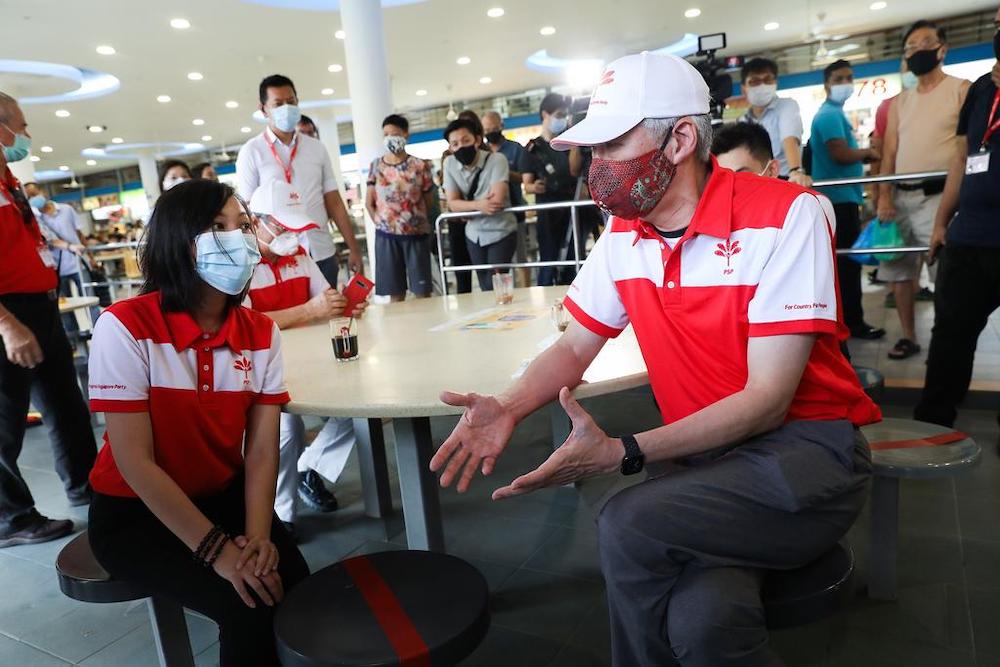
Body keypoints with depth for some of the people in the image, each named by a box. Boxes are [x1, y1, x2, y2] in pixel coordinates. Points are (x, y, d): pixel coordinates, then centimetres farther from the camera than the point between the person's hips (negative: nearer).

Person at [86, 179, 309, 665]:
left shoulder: (261, 333, -5)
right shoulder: (125, 326, -20)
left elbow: (262, 450, -9)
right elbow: (134, 461, -21)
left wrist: (258, 536, -25)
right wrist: (217, 549, -23)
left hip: (223, 496, 4)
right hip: (135, 512, -4)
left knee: (295, 587, -17)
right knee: (249, 606, -22)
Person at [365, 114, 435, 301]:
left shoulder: (418, 166, -3)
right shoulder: (376, 166, 4)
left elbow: (429, 201, 4)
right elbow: (369, 202, 9)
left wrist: (416, 219, 5)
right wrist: (381, 223, 3)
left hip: (416, 234, -2)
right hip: (386, 235, 2)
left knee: (422, 291, 3)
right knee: (395, 293, 8)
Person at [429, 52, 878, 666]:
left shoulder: (784, 215, -16)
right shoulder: (623, 234, 3)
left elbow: (767, 398, -20)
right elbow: (575, 347, 10)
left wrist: (623, 453, -30)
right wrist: (509, 407, -11)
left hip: (805, 448, -3)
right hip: (705, 459, 4)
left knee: (627, 529, -26)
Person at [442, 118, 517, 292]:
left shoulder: (496, 159, -16)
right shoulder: (449, 163, -3)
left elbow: (497, 200, -25)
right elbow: (452, 204, -7)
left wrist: (466, 206, -11)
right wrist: (478, 205, -26)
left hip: (501, 232, -5)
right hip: (474, 235, 5)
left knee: (495, 287, -10)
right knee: (486, 288, 12)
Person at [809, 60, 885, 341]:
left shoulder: (835, 113, 19)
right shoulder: (830, 114, -12)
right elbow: (841, 154, -22)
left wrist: (863, 155, 5)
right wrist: (867, 153, -5)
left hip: (840, 197, 10)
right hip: (839, 198, -10)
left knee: (843, 261, 14)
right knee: (848, 262, -5)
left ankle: (846, 319, 22)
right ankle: (851, 321, 2)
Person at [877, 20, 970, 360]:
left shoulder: (961, 90, 2)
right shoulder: (900, 102, 17)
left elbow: (969, 147, -6)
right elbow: (889, 153, 12)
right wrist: (884, 195, 0)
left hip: (938, 195, -5)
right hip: (901, 196, 5)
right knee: (898, 272, 6)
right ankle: (908, 337, 16)